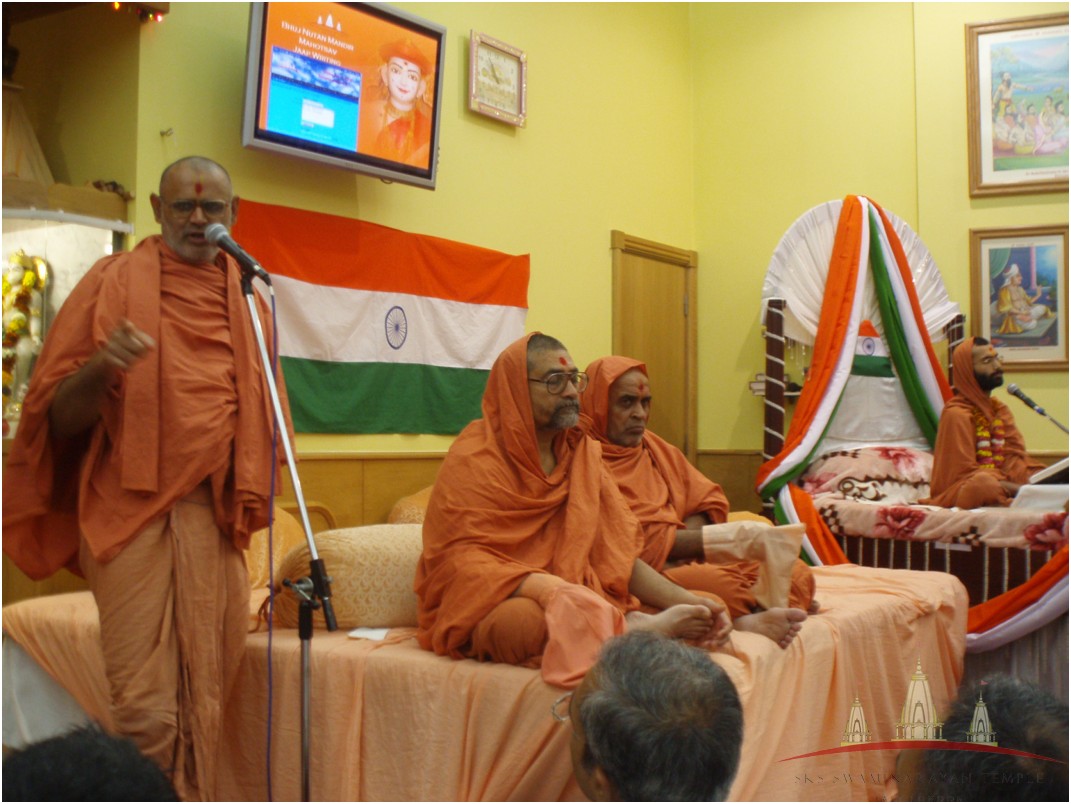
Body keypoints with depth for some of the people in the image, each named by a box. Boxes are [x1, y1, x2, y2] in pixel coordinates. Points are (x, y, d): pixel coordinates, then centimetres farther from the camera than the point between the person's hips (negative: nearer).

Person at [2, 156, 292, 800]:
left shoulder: (247, 295, 15)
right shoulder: (114, 282, 5)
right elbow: (59, 415, 1)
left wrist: (252, 495, 6)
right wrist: (101, 367, -20)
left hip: (215, 514, 3)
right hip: (131, 507, -3)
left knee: (204, 703, 3)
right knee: (145, 707, -9)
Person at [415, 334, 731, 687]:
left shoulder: (582, 452, 11)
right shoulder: (472, 460, -5)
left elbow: (616, 552, 6)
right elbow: (463, 563, -14)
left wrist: (687, 601, -10)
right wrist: (553, 591, -29)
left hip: (580, 602, 5)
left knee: (708, 604, -12)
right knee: (528, 618, -40)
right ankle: (637, 629, -24)